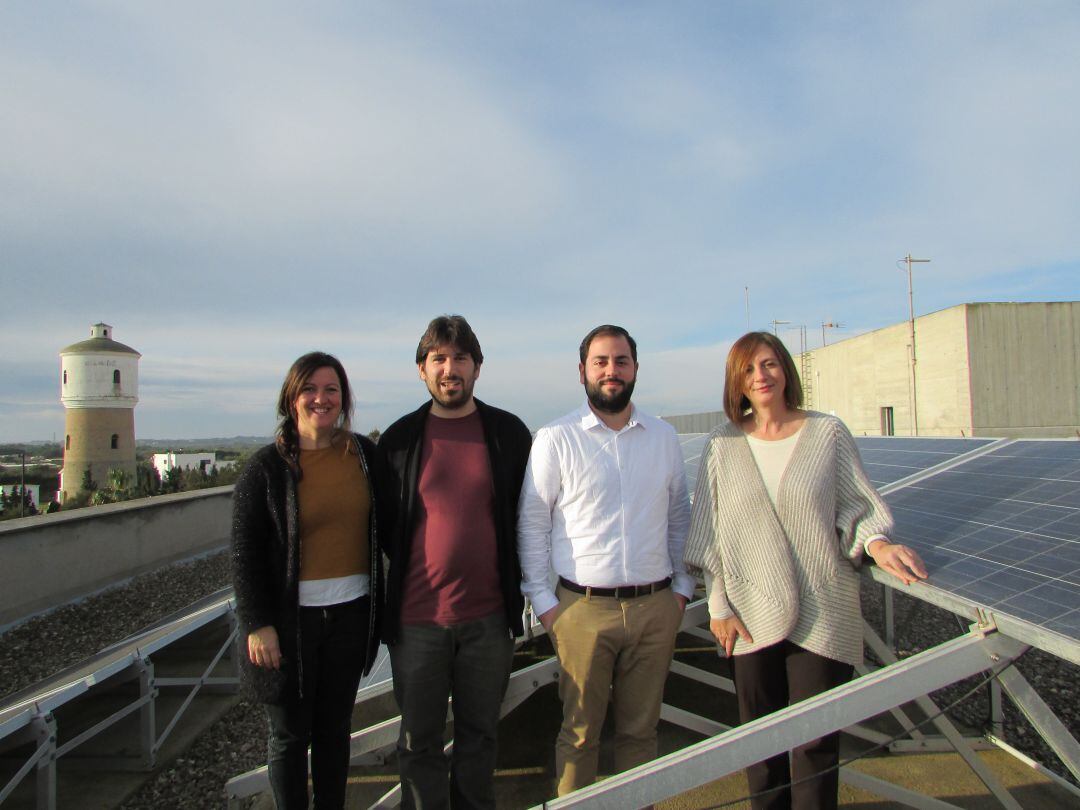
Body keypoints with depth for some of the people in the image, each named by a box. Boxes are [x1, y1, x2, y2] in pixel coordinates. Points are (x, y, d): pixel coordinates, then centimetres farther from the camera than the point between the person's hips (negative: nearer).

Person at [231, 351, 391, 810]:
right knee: (290, 733, 11)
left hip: (351, 612, 3)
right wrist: (257, 624, -11)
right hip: (291, 617, -3)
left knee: (335, 726, 18)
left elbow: (385, 525, 8)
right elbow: (244, 553, -6)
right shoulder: (266, 467, -7)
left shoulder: (364, 455, 2)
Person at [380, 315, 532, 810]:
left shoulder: (510, 433, -1)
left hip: (488, 618, 1)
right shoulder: (399, 438, -1)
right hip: (417, 619, 0)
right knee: (419, 743, 12)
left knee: (479, 734, 17)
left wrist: (515, 589, 4)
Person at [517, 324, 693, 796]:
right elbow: (532, 523, -1)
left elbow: (679, 517, 15)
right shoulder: (555, 439, -3)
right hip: (584, 609, -3)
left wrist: (682, 586, 10)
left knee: (640, 730, 14)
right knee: (579, 733, 8)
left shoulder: (663, 437, 8)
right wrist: (543, 601, -4)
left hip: (656, 606, 3)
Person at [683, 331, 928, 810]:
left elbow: (859, 506, 4)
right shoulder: (722, 446, 4)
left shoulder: (828, 433, 0)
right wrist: (719, 606, 2)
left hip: (824, 616, -1)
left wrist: (876, 543, -17)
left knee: (816, 741, 3)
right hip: (752, 618, 2)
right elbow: (709, 536, 5)